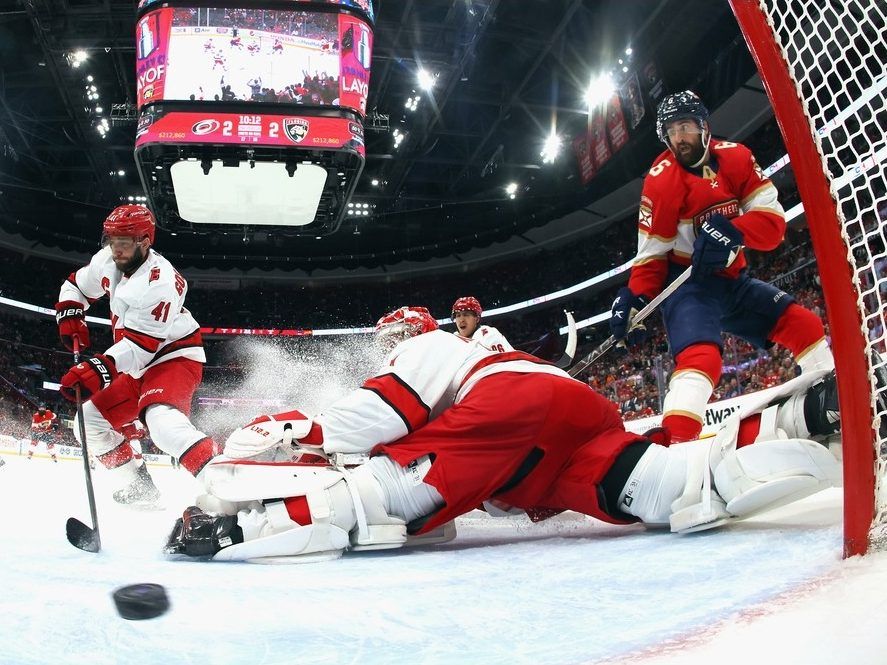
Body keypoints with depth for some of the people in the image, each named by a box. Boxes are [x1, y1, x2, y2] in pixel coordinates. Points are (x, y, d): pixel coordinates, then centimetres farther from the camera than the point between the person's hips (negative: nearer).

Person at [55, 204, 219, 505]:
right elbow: (77, 286, 20)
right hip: (139, 367, 10)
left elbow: (141, 345, -29)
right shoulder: (107, 262, -1)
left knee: (160, 418, -37)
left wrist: (98, 370, -38)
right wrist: (69, 315, 1)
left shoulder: (159, 283, -26)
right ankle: (139, 486, 23)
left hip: (173, 357, -10)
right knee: (89, 422, 12)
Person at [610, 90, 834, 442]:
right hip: (688, 283, -6)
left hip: (733, 279, 6)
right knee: (701, 356, -30)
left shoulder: (736, 157, 0)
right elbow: (652, 252, -9)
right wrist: (636, 300, -23)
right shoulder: (661, 179, -11)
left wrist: (733, 232, -27)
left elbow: (773, 221, -7)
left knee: (805, 326, 1)